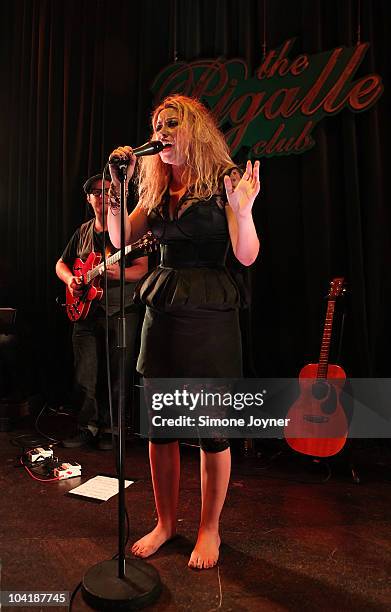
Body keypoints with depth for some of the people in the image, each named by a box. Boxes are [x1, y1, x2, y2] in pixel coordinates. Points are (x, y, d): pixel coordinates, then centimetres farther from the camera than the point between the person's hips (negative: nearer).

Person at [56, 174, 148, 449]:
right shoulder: (83, 232, 15)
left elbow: (142, 268, -9)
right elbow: (61, 263, 23)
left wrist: (120, 273, -29)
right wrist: (70, 279, 1)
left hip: (121, 312, -4)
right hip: (85, 312, 4)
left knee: (116, 376, 2)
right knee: (84, 377, 6)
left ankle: (109, 429, 18)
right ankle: (87, 426, 22)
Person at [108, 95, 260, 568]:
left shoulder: (223, 181, -4)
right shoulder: (156, 189, 13)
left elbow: (247, 256, -14)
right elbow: (120, 239, 6)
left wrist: (242, 208, -31)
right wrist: (116, 187, -3)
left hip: (209, 312, -5)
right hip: (162, 310, 6)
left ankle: (209, 529, 29)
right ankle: (165, 523, 33)